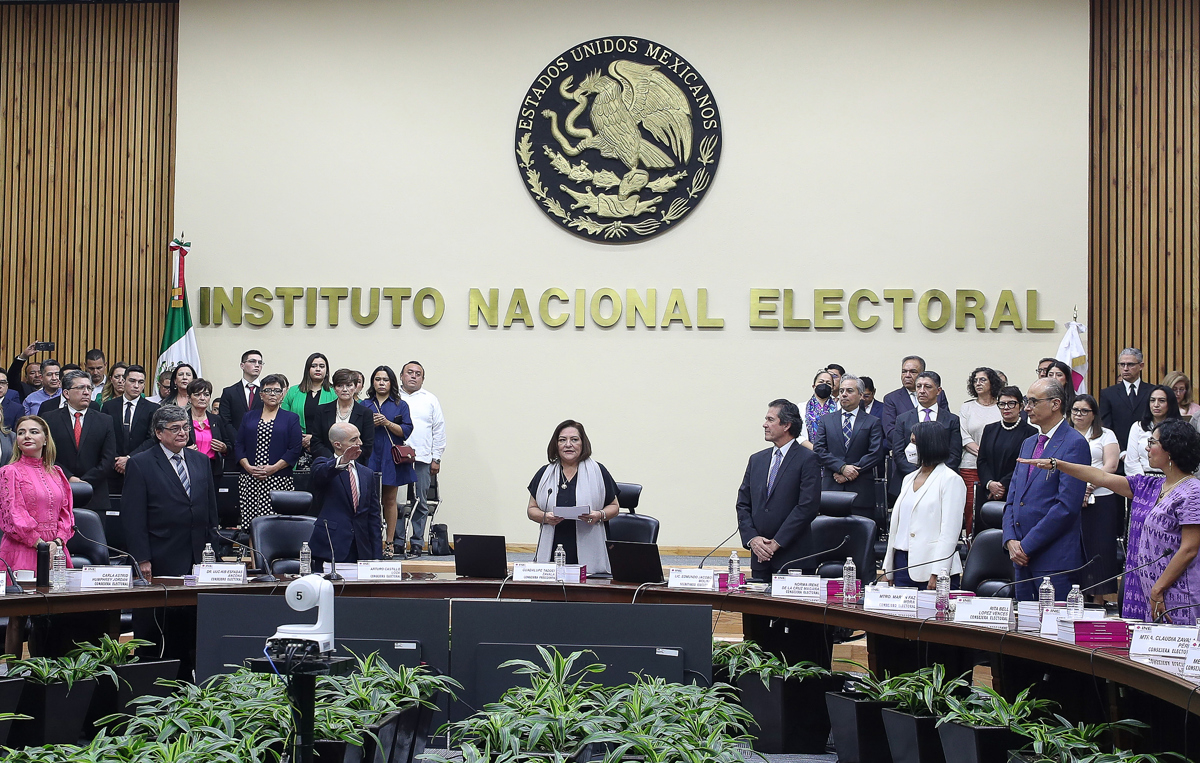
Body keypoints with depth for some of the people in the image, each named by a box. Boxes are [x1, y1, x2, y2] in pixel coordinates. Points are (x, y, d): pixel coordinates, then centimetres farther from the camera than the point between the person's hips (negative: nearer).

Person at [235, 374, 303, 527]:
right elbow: (238, 445, 11)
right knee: (250, 524, -6)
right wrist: (248, 466, -6)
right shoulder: (249, 417, 17)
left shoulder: (291, 418, 10)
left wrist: (274, 468, -10)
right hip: (249, 480, 2)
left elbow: (295, 449, 0)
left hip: (279, 480, -2)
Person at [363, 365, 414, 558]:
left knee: (390, 500, 1)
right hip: (369, 457, 0)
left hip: (391, 458, 0)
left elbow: (406, 431, 0)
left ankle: (389, 543, 5)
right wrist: (371, 424, -8)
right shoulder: (364, 406, 13)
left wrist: (387, 422, -12)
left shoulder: (400, 405, 9)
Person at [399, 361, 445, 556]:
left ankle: (417, 543, 9)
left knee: (420, 503, 2)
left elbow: (439, 431, 11)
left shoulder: (430, 400, 13)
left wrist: (436, 459, 4)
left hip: (422, 459, 1)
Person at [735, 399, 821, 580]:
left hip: (793, 555, -5)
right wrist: (752, 538, -3)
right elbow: (743, 504, 13)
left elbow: (807, 506, -12)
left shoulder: (808, 460, -4)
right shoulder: (756, 460, 15)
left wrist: (777, 543, -14)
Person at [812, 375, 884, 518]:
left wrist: (850, 472, -10)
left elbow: (876, 454, -1)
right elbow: (818, 449, 4)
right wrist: (842, 467, -10)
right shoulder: (826, 420, 14)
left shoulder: (872, 423, 8)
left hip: (861, 490, -1)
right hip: (831, 488, 1)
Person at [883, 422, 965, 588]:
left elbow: (950, 531, -11)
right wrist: (889, 571, 14)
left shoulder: (951, 480, -5)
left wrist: (937, 574, -18)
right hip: (902, 562, 7)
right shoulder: (909, 479, 18)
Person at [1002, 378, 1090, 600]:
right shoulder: (1028, 444, 19)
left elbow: (1067, 506, -16)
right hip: (1022, 557, 8)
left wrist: (1027, 546, -14)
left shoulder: (1075, 444, -8)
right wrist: (1010, 540, 1)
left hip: (1055, 559, -8)